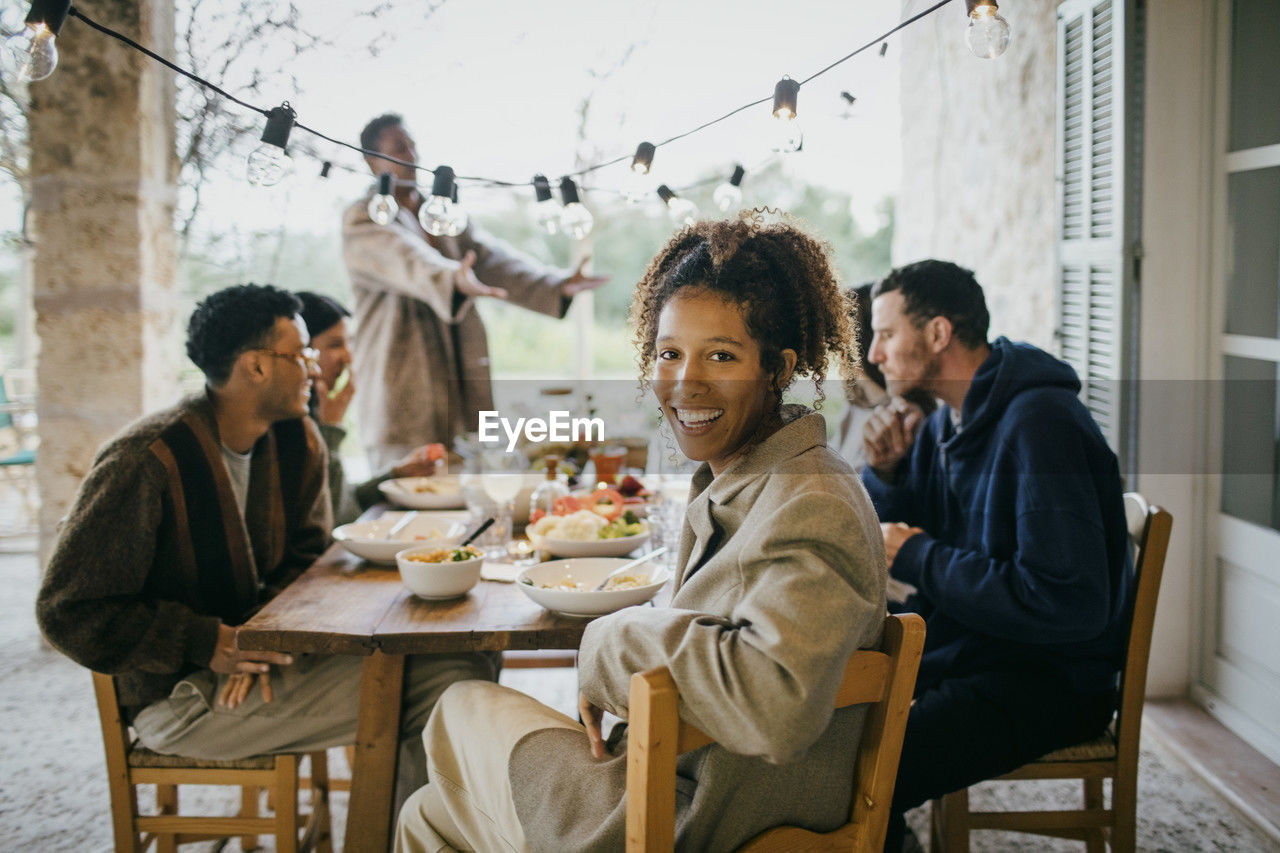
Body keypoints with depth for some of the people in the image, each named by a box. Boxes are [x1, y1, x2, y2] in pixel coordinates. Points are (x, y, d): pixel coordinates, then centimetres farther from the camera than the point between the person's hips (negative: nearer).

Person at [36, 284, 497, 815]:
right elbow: (69, 614, -13)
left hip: (264, 652, 7)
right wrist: (208, 644, -21)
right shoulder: (145, 463, -17)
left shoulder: (298, 440, 5)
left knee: (463, 670, -12)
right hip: (180, 692, -7)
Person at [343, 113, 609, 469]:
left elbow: (493, 261, 1)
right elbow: (405, 259, -25)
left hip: (466, 395, 6)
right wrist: (452, 280, -46)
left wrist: (558, 285, -15)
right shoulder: (362, 221, -3)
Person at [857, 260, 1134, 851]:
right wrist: (884, 473, -5)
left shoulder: (1040, 424, -20)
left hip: (1046, 682, -9)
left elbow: (1069, 603, -27)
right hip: (956, 648, 9)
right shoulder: (943, 421, 9)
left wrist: (921, 558, -18)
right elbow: (881, 544, 16)